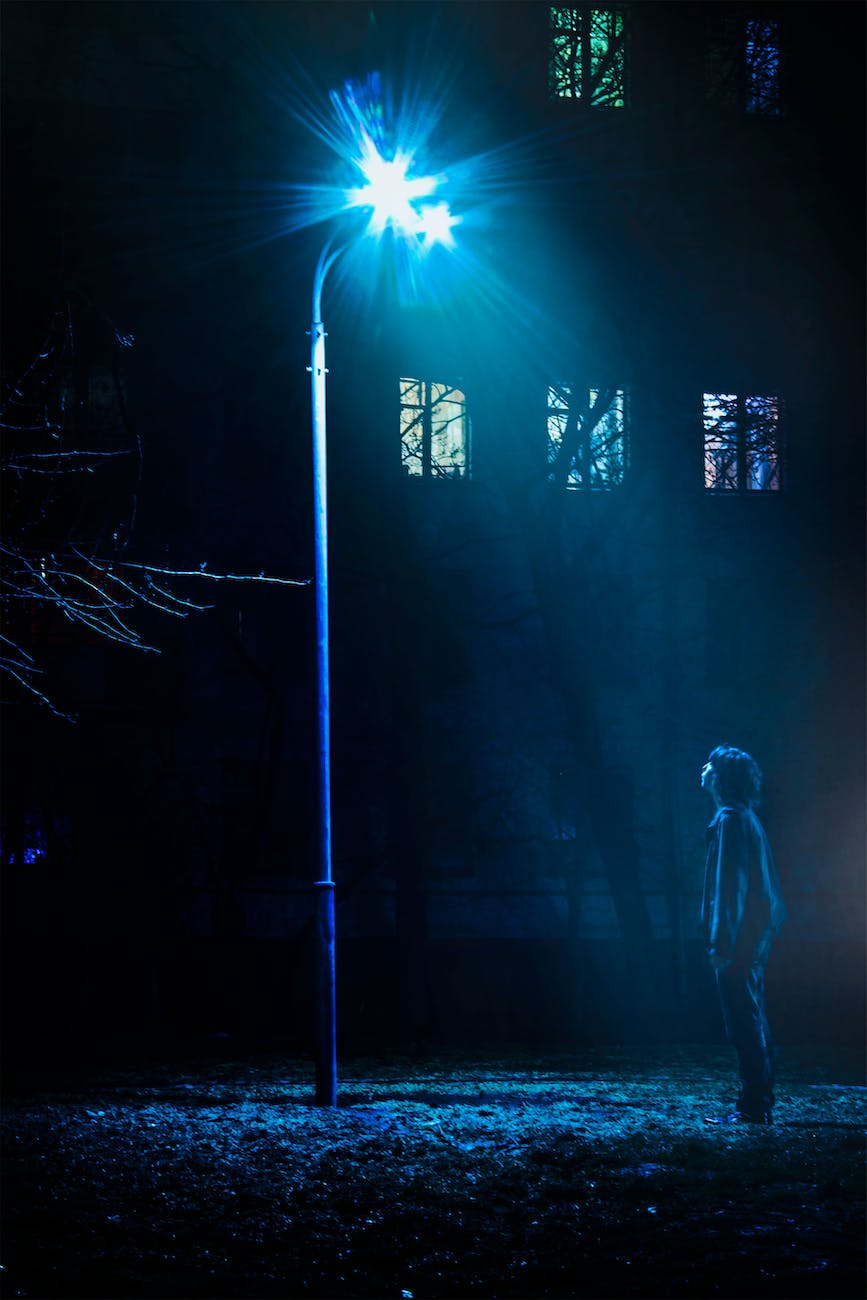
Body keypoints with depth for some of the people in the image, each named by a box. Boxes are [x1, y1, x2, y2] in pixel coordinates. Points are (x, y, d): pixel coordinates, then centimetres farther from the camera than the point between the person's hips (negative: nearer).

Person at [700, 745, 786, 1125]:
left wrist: (722, 942, -21)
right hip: (754, 936, 10)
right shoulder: (747, 818, 17)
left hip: (739, 938, -10)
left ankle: (753, 1107, -9)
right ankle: (759, 1104, 17)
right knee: (753, 1025, 12)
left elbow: (730, 883, -18)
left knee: (744, 1025, -9)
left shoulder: (731, 819, -12)